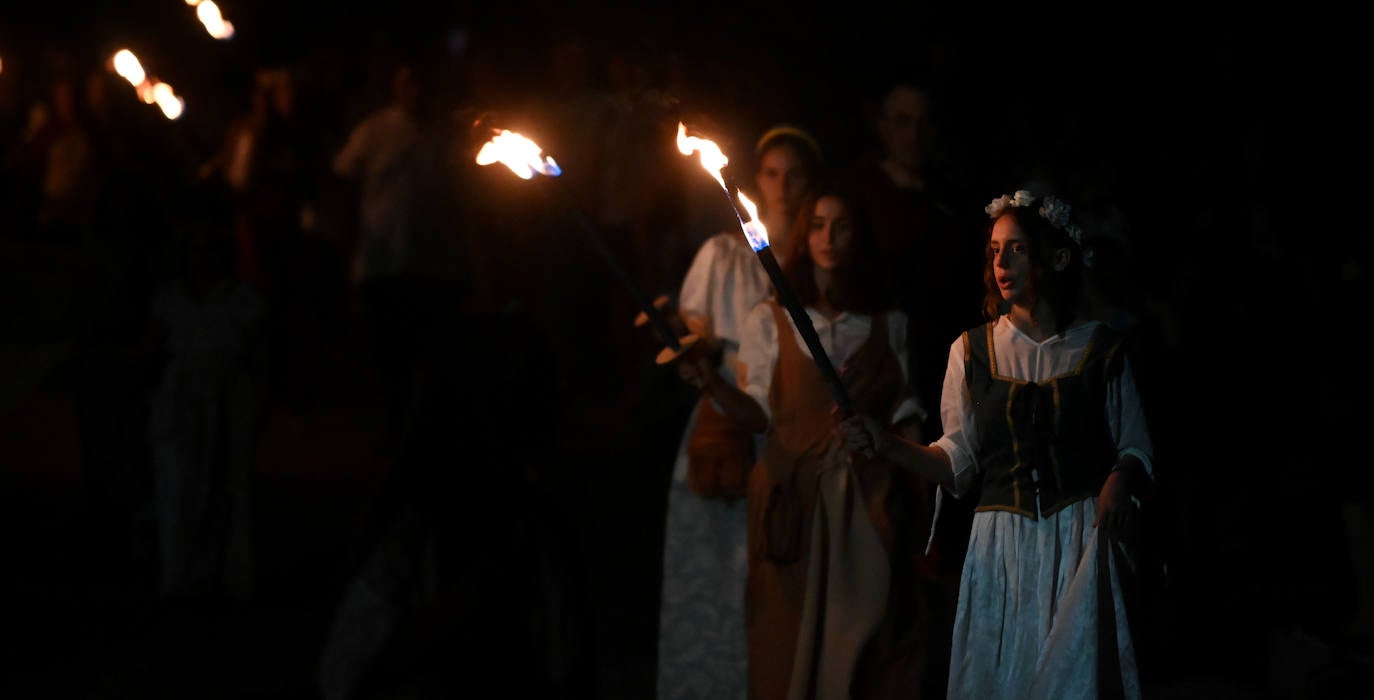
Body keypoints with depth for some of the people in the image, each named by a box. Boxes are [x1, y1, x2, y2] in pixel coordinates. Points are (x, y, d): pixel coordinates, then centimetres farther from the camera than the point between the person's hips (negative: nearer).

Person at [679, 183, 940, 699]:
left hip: (869, 502, 1)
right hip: (793, 499, -1)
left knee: (868, 642, -2)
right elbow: (757, 415, -1)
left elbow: (906, 417, 10)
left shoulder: (888, 323, 11)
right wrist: (709, 383, -19)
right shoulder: (769, 321, 6)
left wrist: (921, 510, 4)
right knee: (792, 647, -1)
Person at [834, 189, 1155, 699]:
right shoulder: (972, 350, 8)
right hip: (1001, 549, 1)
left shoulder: (1097, 346, 5)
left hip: (1081, 542, -1)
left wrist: (1121, 479, -13)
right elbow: (956, 462, 5)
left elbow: (1135, 448, 8)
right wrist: (883, 443, -9)